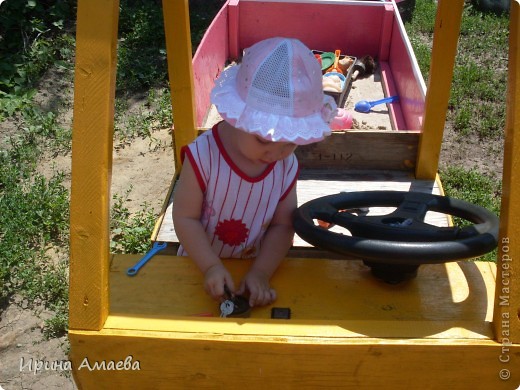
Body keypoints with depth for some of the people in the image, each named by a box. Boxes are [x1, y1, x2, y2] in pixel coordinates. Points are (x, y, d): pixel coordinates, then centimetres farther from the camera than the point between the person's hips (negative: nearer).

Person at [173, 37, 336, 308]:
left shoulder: (287, 167, -11)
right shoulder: (203, 156, -21)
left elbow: (282, 226, -8)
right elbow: (185, 217, -16)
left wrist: (261, 272, -21)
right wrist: (211, 267, -24)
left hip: (253, 267, 2)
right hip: (201, 265, -2)